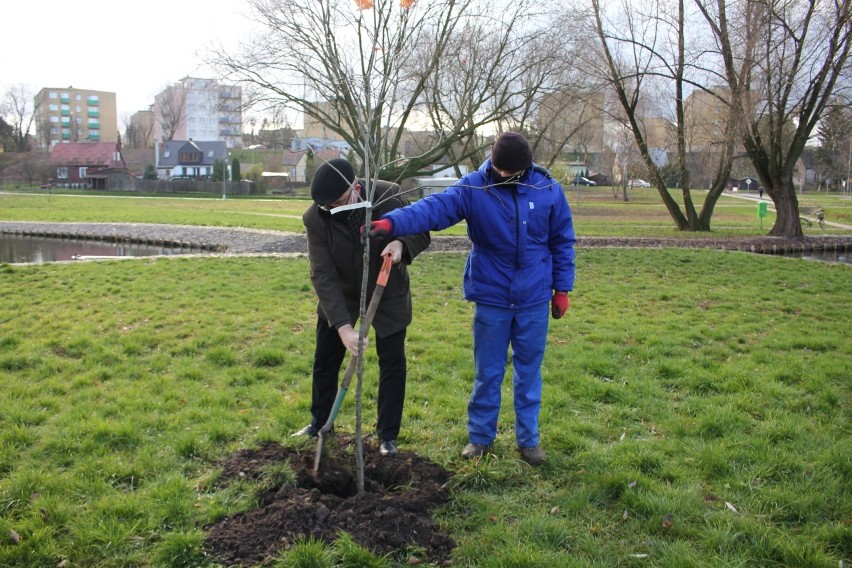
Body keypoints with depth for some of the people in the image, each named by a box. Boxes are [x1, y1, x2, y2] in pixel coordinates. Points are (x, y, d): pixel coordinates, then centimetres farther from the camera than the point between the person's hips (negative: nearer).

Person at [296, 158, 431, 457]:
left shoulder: (389, 195, -25)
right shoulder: (315, 218, -25)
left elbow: (421, 231, -12)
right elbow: (322, 275, -28)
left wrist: (401, 244, -37)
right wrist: (343, 325, -37)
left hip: (388, 293, -1)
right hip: (340, 295, 1)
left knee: (392, 363, 0)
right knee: (325, 360, 12)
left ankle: (387, 434, 17)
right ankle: (319, 423, 35)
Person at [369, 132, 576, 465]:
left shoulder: (548, 190, -3)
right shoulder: (473, 188, -8)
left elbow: (562, 241, 6)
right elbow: (435, 207, -23)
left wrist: (562, 288, 6)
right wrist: (392, 222, -39)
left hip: (534, 301, 1)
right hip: (490, 299, -1)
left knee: (529, 372, 11)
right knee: (487, 373, 9)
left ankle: (528, 439, 27)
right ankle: (480, 437, 26)